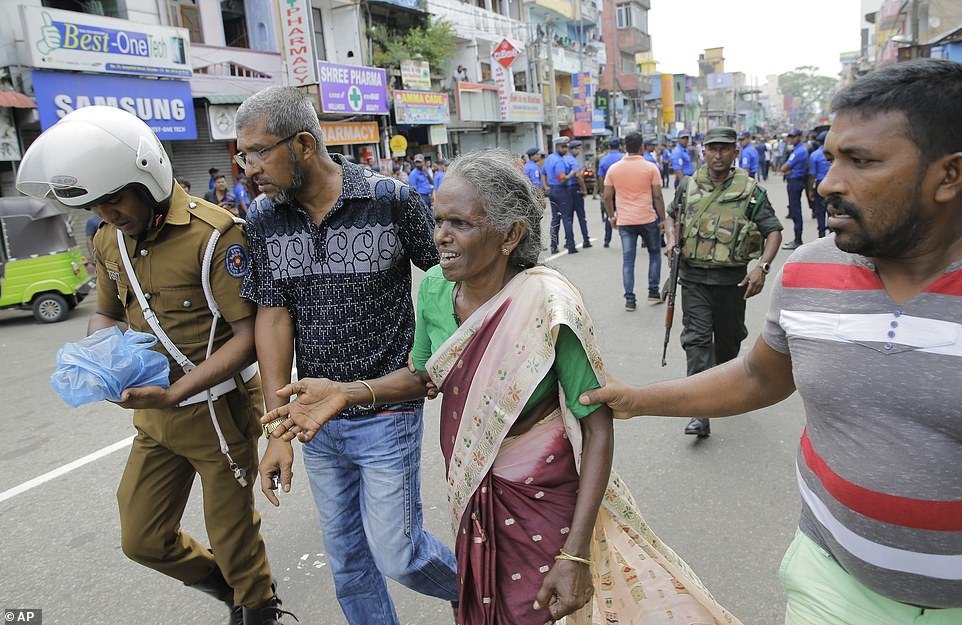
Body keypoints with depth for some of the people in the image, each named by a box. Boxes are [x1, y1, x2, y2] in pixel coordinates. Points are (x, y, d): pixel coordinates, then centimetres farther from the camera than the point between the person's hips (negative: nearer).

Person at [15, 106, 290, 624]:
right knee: (143, 541, 18)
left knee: (232, 539, 11)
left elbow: (249, 335, -21)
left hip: (218, 413, -7)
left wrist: (172, 394, -28)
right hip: (154, 421, 7)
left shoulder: (213, 234, -20)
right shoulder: (108, 240, 4)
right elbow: (107, 313, 18)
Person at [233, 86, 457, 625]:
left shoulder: (392, 200, -15)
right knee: (347, 561, 17)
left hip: (386, 415, -4)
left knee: (395, 556, 5)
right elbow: (274, 318, -3)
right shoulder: (264, 220, -3)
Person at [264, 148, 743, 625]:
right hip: (470, 492, 5)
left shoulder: (547, 305, -27)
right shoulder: (434, 288, -11)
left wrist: (575, 554, -23)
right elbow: (423, 375, 6)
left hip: (542, 499, -5)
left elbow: (598, 429, -21)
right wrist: (346, 393, -11)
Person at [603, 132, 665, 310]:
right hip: (648, 220, -1)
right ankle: (653, 291, 19)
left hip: (624, 221, 2)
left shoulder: (613, 168, 1)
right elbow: (657, 196, -6)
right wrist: (662, 219, 2)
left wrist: (612, 216, 15)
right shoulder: (651, 168, -5)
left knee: (628, 260, 5)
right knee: (654, 253, 19)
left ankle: (629, 299, 4)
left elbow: (607, 197, 3)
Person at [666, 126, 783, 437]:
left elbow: (773, 231, -3)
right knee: (696, 338, -8)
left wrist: (762, 266, -19)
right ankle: (700, 411, -8)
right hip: (694, 277, 0)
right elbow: (672, 215, 24)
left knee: (729, 337, 16)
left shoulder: (750, 190, -3)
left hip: (731, 279, 0)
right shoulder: (688, 186, 4)